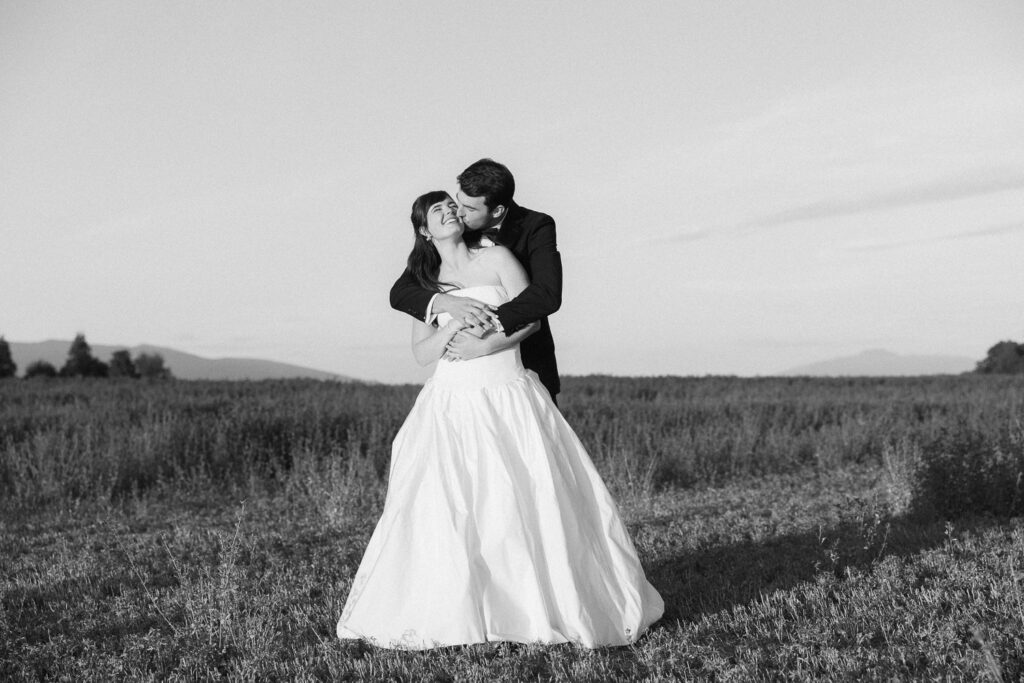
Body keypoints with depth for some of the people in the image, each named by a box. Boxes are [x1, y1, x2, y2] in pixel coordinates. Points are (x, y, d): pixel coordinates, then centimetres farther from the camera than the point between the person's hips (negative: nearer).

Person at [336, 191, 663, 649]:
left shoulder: (497, 259, 5)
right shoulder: (426, 281, 13)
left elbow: (531, 319, -3)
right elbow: (422, 353, 5)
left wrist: (483, 342, -13)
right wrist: (455, 325, -11)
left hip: (508, 398, -2)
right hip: (452, 405, 2)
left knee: (528, 499, -6)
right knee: (445, 506, -9)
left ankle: (544, 602, 4)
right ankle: (451, 613, -2)